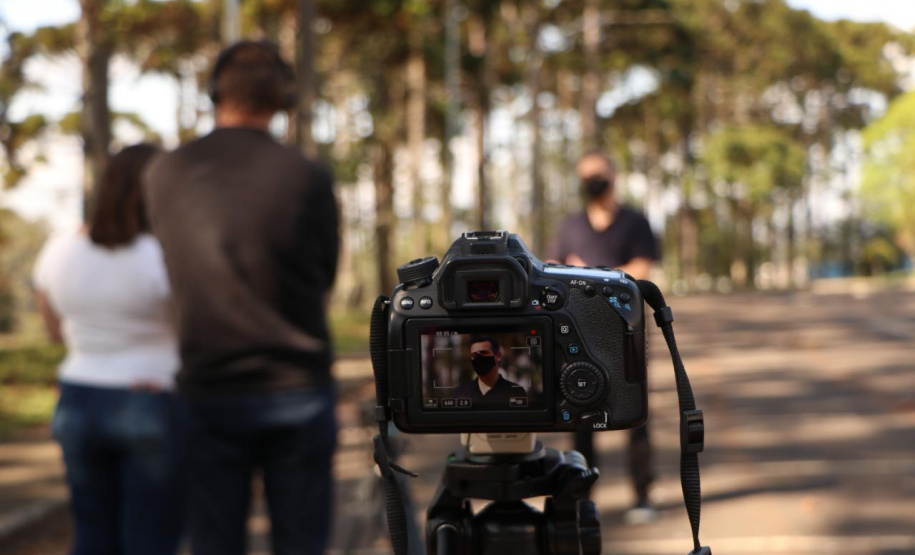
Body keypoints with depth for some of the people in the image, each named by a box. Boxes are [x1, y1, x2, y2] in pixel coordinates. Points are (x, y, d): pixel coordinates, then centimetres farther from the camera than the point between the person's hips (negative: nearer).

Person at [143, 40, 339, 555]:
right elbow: (325, 275, 3)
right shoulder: (309, 178, -9)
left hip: (210, 391, 2)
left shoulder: (166, 174, -2)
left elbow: (171, 269, 9)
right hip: (297, 391, -1)